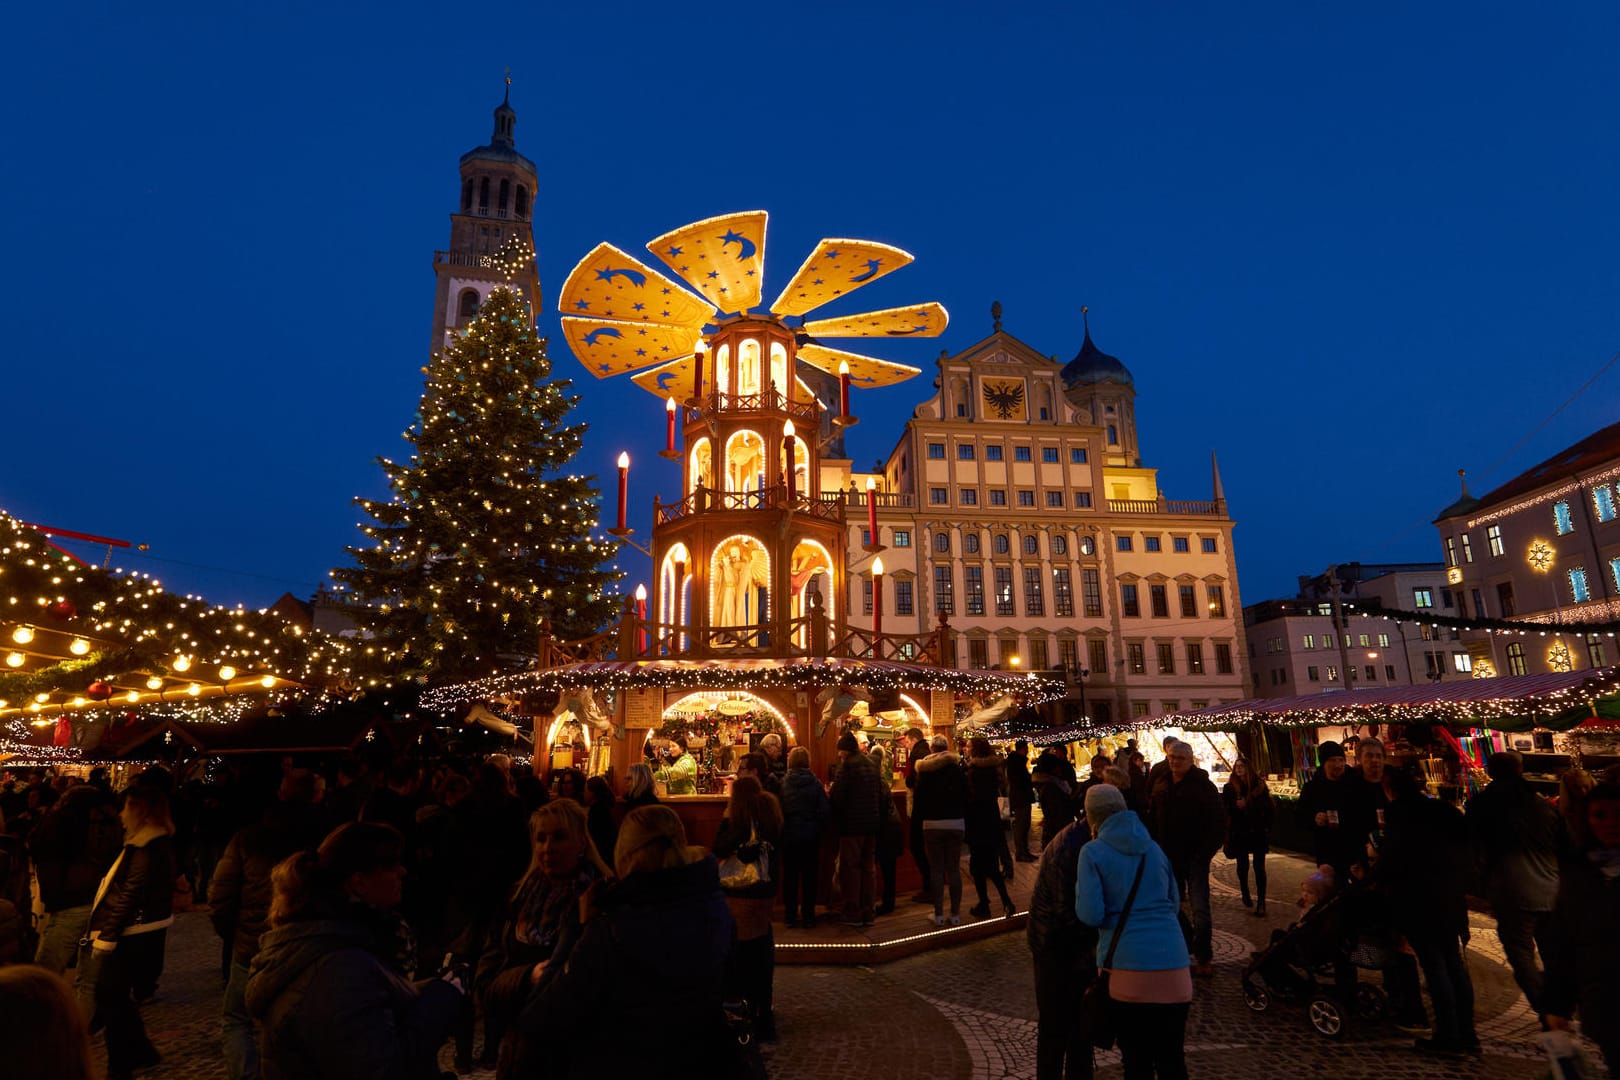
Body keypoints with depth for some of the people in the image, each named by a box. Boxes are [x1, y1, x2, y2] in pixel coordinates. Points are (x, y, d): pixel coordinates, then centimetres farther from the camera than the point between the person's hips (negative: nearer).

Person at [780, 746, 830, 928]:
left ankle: (791, 916, 16)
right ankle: (808, 916, 15)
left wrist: (781, 830, 11)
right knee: (809, 876, 10)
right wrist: (818, 828, 6)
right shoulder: (815, 783, -9)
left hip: (789, 837, 0)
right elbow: (825, 811, -9)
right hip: (811, 838, 0)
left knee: (790, 876, 11)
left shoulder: (782, 783, -9)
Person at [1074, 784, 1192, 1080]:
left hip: (1127, 968, -4)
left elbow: (1090, 915, -9)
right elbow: (1175, 904, 22)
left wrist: (1080, 886, 8)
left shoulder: (1092, 852, -2)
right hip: (1173, 966, 4)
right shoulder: (1153, 848, 14)